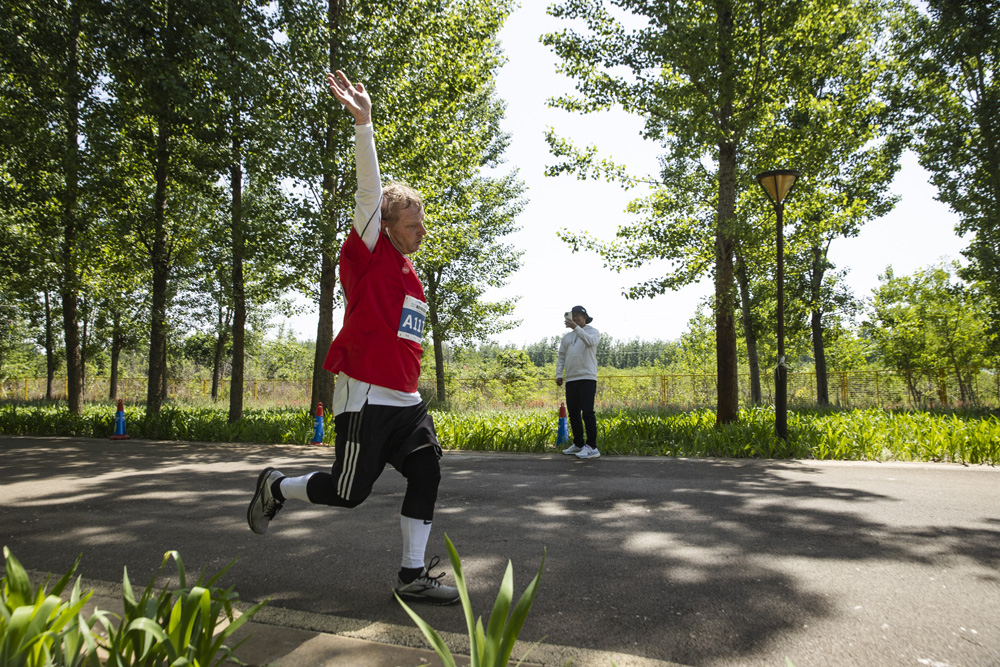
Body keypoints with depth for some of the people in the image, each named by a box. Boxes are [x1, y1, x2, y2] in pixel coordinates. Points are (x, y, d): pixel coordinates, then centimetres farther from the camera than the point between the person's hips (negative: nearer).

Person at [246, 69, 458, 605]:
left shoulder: (411, 277, 16)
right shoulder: (370, 254, -5)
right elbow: (369, 192, -18)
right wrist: (363, 123, -29)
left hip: (405, 400, 8)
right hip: (366, 397, -8)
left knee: (427, 474, -1)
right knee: (349, 492, 1)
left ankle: (412, 576, 10)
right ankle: (276, 488, 29)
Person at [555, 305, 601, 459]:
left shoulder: (593, 332, 5)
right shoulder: (567, 337, 21)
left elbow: (590, 341, -19)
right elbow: (561, 357, 18)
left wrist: (576, 327, -29)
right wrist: (559, 374, 4)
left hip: (587, 378, -6)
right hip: (571, 379, 6)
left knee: (587, 412, -13)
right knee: (573, 413, 9)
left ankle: (592, 447, -13)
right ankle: (578, 444, 20)